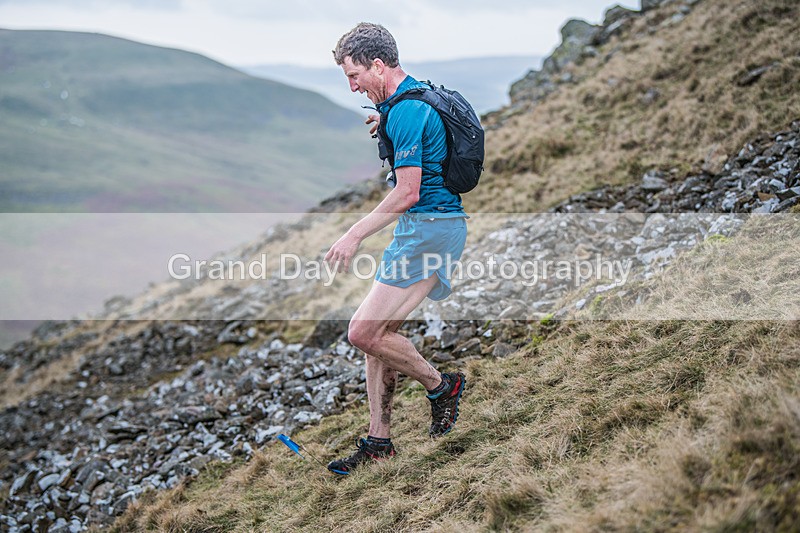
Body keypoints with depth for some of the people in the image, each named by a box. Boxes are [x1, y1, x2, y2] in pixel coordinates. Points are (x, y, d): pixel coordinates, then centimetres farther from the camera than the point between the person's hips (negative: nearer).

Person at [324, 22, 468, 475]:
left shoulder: (407, 111, -17)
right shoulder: (418, 97, 14)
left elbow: (407, 192, -21)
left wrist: (355, 236, -16)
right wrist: (389, 127, 24)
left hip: (429, 228, -11)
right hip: (426, 227, 11)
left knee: (364, 332, -12)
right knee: (377, 332, 10)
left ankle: (441, 386, 9)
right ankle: (379, 441, 16)